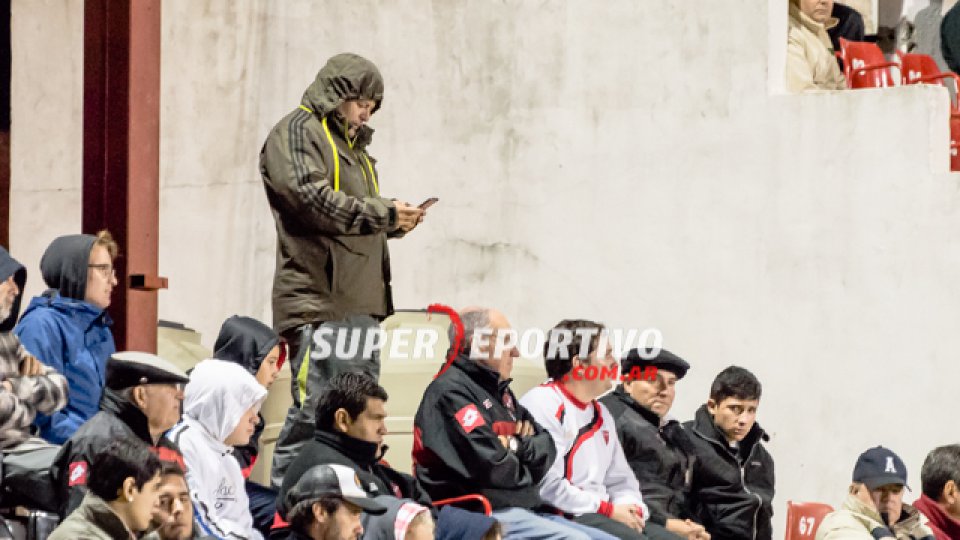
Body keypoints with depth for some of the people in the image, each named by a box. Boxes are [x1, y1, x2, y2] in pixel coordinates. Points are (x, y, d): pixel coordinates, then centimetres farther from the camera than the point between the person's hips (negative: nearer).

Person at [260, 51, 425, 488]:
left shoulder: (353, 144, 27)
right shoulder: (297, 133, -3)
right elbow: (312, 199, -17)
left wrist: (392, 223, 10)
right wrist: (383, 212, -14)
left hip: (360, 301, 10)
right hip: (317, 301, -10)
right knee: (315, 410, -13)